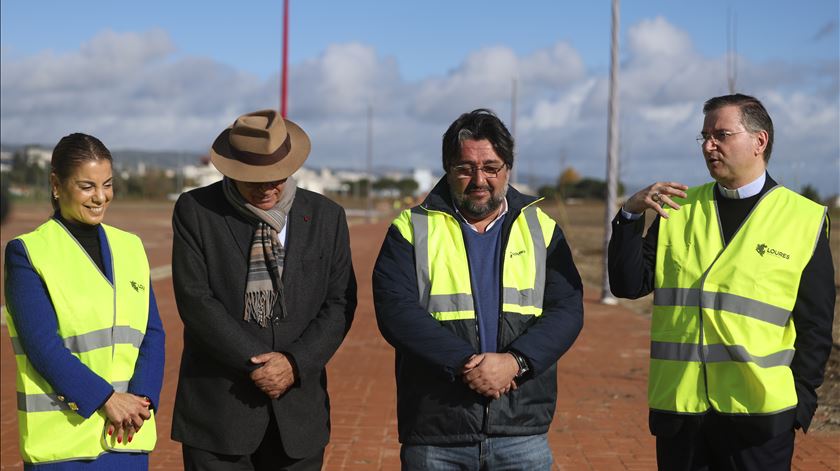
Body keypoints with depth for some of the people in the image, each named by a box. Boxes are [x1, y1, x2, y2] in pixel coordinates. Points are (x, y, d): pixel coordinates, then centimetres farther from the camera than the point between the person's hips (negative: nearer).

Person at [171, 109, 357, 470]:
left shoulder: (326, 217, 6)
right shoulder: (195, 211, -1)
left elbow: (339, 303, 4)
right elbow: (195, 300, -8)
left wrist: (295, 363, -11)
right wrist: (256, 364, -13)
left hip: (298, 412, 2)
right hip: (218, 409, -2)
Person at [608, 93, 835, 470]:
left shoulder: (804, 219, 2)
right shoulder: (678, 210, 10)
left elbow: (815, 323, 2)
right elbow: (628, 285, 2)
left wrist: (802, 401, -4)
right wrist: (630, 215, -10)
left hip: (759, 414, -3)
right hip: (677, 408, 3)